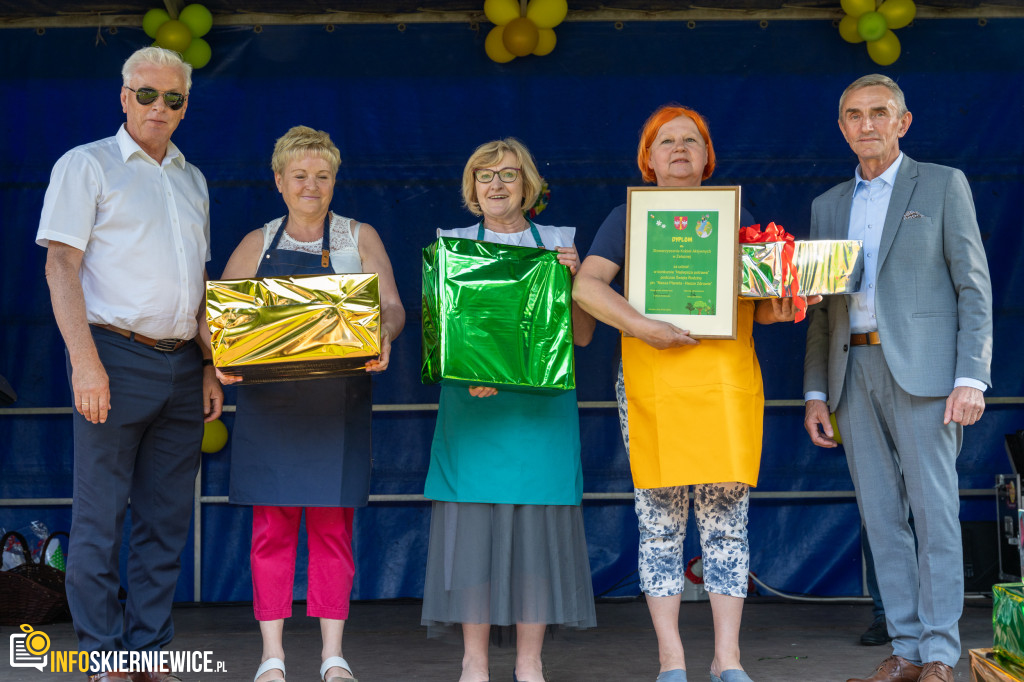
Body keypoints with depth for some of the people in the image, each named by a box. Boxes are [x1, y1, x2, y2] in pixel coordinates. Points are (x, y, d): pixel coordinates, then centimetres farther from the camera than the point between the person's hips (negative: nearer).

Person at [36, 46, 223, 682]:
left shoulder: (192, 180, 18)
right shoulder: (87, 165, 1)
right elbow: (62, 265, -7)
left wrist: (209, 367, 13)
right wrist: (86, 361, -17)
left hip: (182, 365, 6)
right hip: (117, 359, -6)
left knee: (167, 520, 6)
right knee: (100, 518, -3)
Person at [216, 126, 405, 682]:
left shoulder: (360, 239, 9)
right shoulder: (256, 245, 11)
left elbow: (392, 306, 0)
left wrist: (383, 335, -24)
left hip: (338, 403, -1)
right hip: (268, 404, 1)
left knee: (332, 526, 0)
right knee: (271, 527, 0)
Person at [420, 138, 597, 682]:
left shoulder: (557, 243, 10)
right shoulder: (453, 245, 10)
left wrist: (572, 279, -9)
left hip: (541, 406, 0)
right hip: (473, 407, 0)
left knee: (537, 525, -1)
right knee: (473, 525, -3)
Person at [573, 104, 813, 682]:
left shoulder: (735, 216, 18)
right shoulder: (629, 217, 11)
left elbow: (759, 303, 18)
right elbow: (587, 286, -2)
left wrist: (776, 310, -5)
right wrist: (640, 325, -16)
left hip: (729, 380, 2)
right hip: (653, 380, -1)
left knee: (727, 515, -2)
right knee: (661, 518, -3)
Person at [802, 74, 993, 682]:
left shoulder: (943, 185, 3)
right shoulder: (828, 205, 17)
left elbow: (974, 287, -2)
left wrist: (972, 379, -12)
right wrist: (816, 392, 10)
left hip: (922, 370, -5)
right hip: (854, 371, 5)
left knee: (934, 512, -6)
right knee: (882, 517, 5)